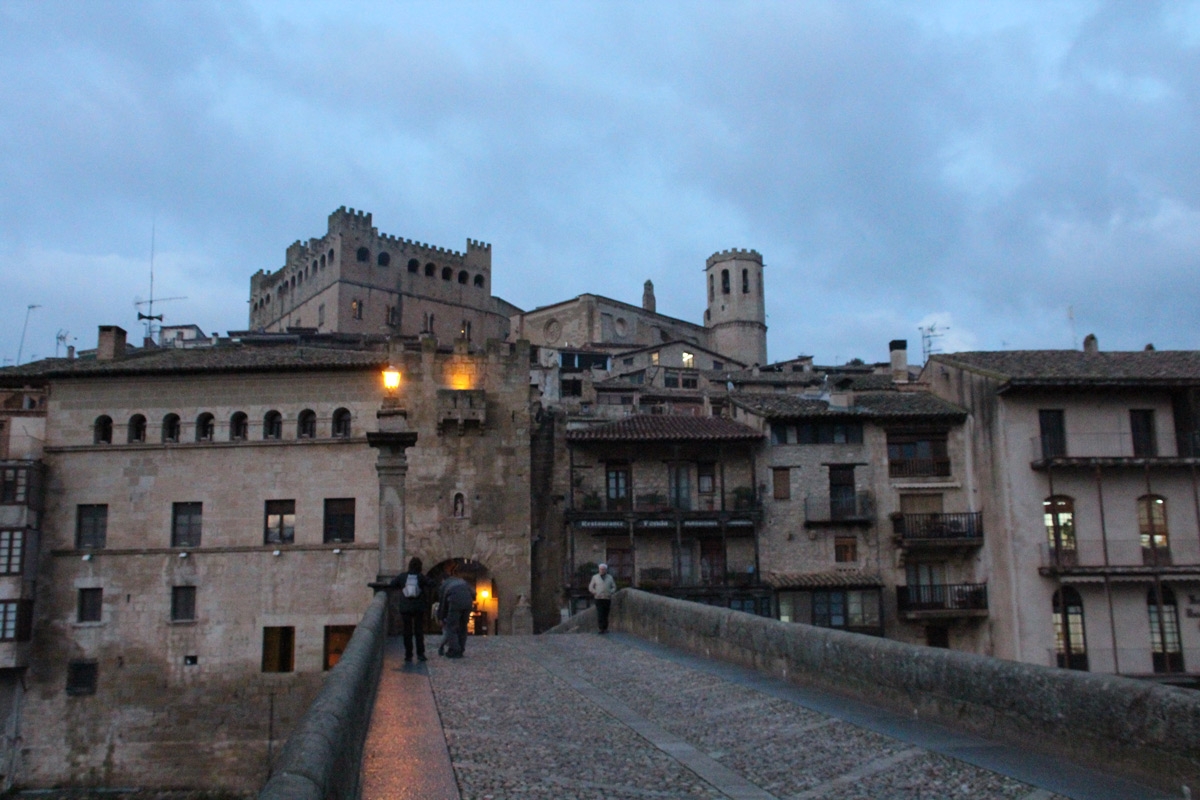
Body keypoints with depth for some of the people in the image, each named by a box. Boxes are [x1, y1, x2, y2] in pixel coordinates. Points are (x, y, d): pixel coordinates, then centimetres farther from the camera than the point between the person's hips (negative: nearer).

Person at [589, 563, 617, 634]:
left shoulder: (610, 577, 12)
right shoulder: (595, 577, 7)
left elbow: (614, 587, 15)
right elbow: (591, 588, 7)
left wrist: (610, 593, -4)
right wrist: (596, 593, -8)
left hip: (607, 599, 2)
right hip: (599, 599, -2)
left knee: (606, 615, 4)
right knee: (600, 614, -13)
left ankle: (605, 628, 12)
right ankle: (601, 628, -15)